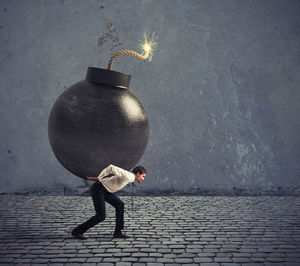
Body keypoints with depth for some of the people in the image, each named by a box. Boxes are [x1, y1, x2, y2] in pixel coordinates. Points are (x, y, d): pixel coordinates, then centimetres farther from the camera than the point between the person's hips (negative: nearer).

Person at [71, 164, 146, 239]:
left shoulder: (129, 177, 13)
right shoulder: (128, 176, -20)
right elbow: (111, 168, -26)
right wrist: (99, 178, -14)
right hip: (97, 190, -10)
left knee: (120, 205, 3)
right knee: (101, 216, -7)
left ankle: (118, 232, 7)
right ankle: (77, 231, 5)